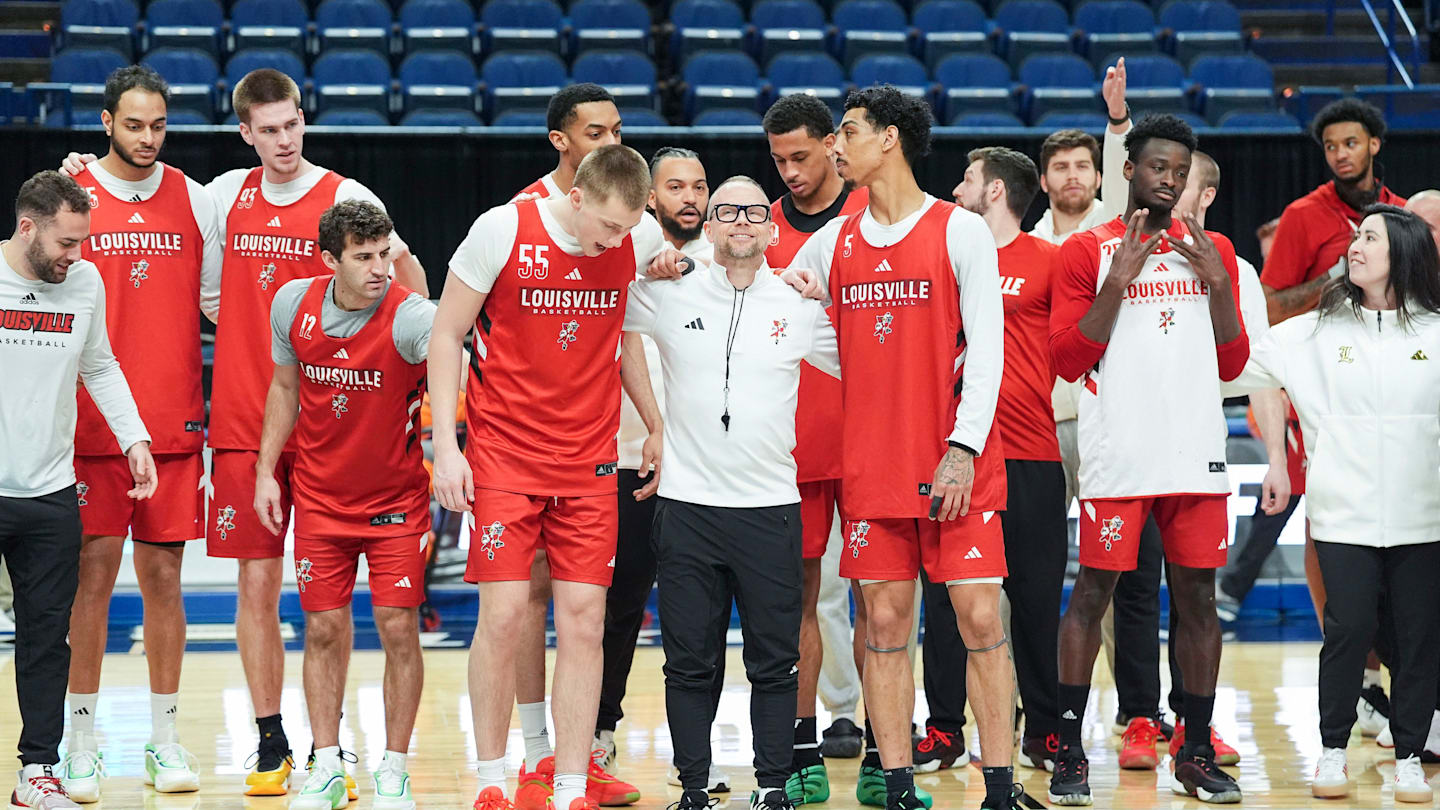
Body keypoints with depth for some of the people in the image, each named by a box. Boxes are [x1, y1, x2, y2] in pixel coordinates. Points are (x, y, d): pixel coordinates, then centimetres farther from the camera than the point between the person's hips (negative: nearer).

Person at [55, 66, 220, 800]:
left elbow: (218, 304, 14)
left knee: (163, 573, 6)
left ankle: (165, 737, 13)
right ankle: (81, 739, 7)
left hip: (174, 423, 2)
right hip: (92, 426, -2)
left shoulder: (194, 201, 8)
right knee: (93, 570, -2)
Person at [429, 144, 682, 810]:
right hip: (502, 455, -3)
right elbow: (446, 335, -3)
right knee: (503, 617, -6)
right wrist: (445, 444, -7)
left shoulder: (642, 240, -1)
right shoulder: (503, 231, -10)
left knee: (583, 621, -1)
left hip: (590, 463, 3)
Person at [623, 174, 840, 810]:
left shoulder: (801, 305, 6)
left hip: (771, 504, 0)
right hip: (686, 502, 0)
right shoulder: (668, 295, 4)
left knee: (774, 661, 3)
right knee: (690, 661, 4)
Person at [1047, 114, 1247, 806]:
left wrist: (1220, 284, -1)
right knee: (1093, 590, -3)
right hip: (1117, 456, -3)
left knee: (1197, 594, 4)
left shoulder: (1211, 251, 14)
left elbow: (1231, 365, 13)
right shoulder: (1087, 252, 3)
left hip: (1197, 454, 3)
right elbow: (1068, 360, -4)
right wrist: (1118, 280, -12)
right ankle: (1069, 752, 4)